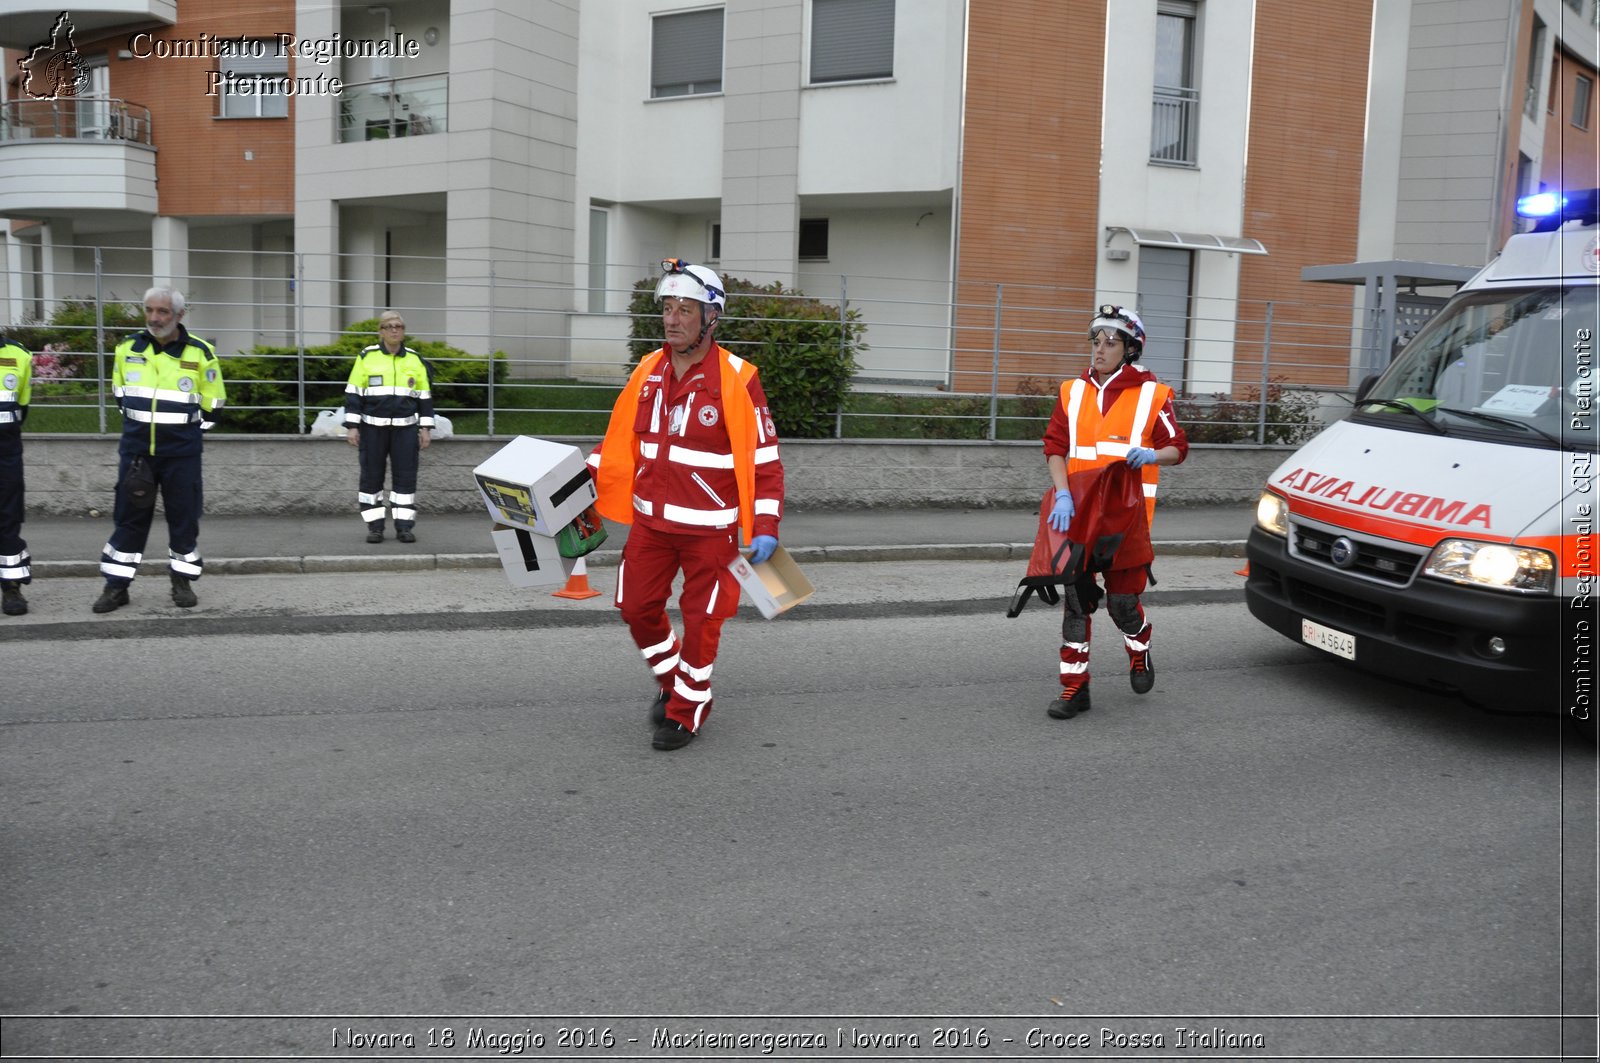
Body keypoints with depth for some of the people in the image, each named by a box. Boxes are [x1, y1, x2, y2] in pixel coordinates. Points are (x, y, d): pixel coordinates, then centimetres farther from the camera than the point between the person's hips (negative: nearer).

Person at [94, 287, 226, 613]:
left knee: (183, 516, 4)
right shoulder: (127, 348, 3)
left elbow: (212, 404, 3)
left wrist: (189, 434, 4)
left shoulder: (199, 353, -6)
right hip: (136, 449, 2)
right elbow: (120, 393, 18)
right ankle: (117, 585, 13)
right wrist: (139, 425, 14)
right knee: (129, 516, 5)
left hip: (181, 452, -2)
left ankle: (183, 581, 18)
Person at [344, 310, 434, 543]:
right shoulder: (367, 357, 2)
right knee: (371, 477, 1)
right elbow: (353, 393, 1)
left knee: (405, 476, -2)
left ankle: (404, 527, 4)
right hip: (373, 428, -1)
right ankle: (375, 527, 9)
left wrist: (426, 428, 2)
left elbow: (425, 397, 9)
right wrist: (351, 426, -6)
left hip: (406, 428, 1)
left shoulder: (415, 360, 7)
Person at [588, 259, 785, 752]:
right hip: (651, 521, 5)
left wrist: (765, 527, -17)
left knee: (700, 620, 4)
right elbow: (619, 438, 11)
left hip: (710, 528, -5)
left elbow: (764, 457, -11)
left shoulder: (736, 379, -13)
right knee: (637, 609, 10)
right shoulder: (648, 370, 2)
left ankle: (687, 711, 24)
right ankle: (672, 679, 36)